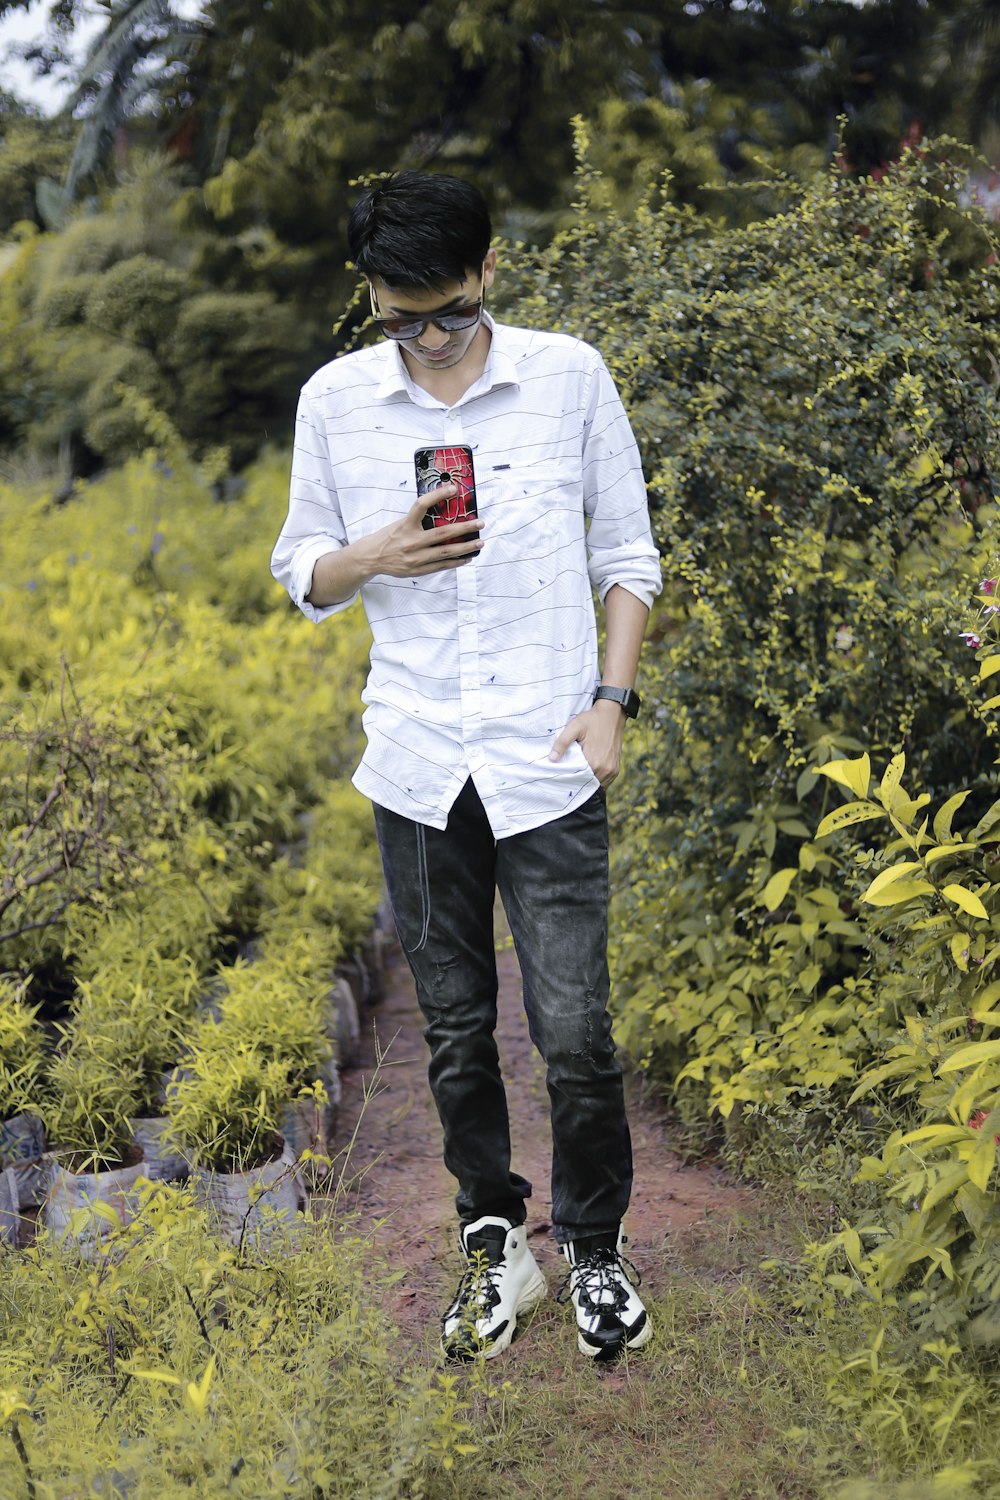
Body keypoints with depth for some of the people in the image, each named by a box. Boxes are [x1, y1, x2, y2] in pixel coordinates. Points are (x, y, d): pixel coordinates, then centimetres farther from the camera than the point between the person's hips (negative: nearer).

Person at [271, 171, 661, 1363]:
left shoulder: (570, 376, -1)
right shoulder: (334, 400, 3)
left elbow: (626, 554, 5)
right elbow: (301, 571, 10)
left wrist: (611, 699, -6)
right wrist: (375, 558, -11)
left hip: (546, 760, -2)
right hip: (416, 761, 2)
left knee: (573, 1032, -2)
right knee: (456, 1030, 12)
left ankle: (595, 1248, 22)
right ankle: (495, 1243, 31)